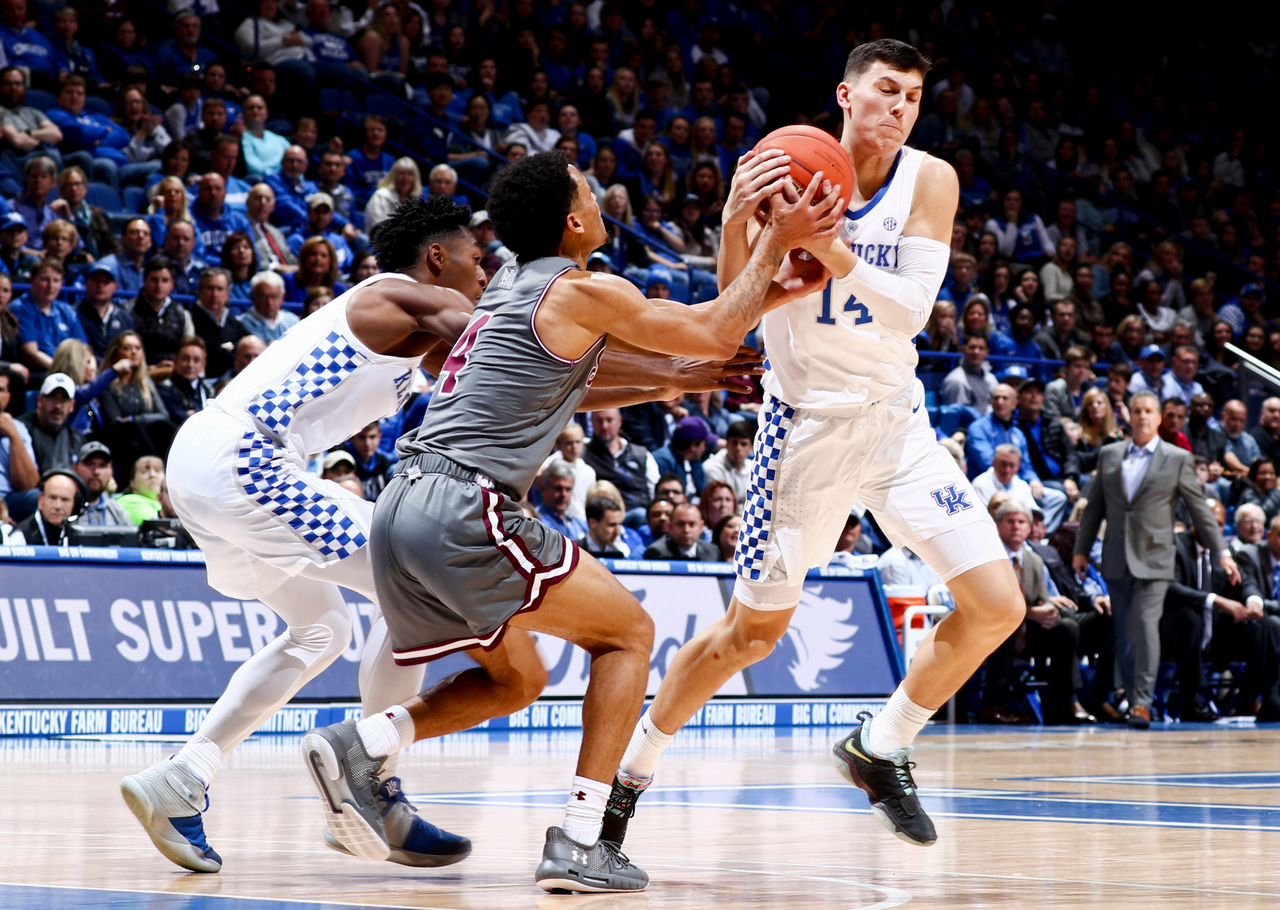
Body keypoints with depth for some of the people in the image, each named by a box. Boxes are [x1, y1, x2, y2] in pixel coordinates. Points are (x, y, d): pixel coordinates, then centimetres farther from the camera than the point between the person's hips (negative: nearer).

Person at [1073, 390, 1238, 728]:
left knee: (1145, 623, -16)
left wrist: (1222, 552, 2)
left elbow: (1200, 509, 5)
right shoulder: (1109, 455, 11)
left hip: (1153, 558, -3)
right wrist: (1081, 549, 13)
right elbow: (1094, 506, 16)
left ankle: (1143, 702, -18)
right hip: (1116, 559, 4)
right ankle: (1131, 697, 14)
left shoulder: (1178, 459, 3)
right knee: (1124, 632, 6)